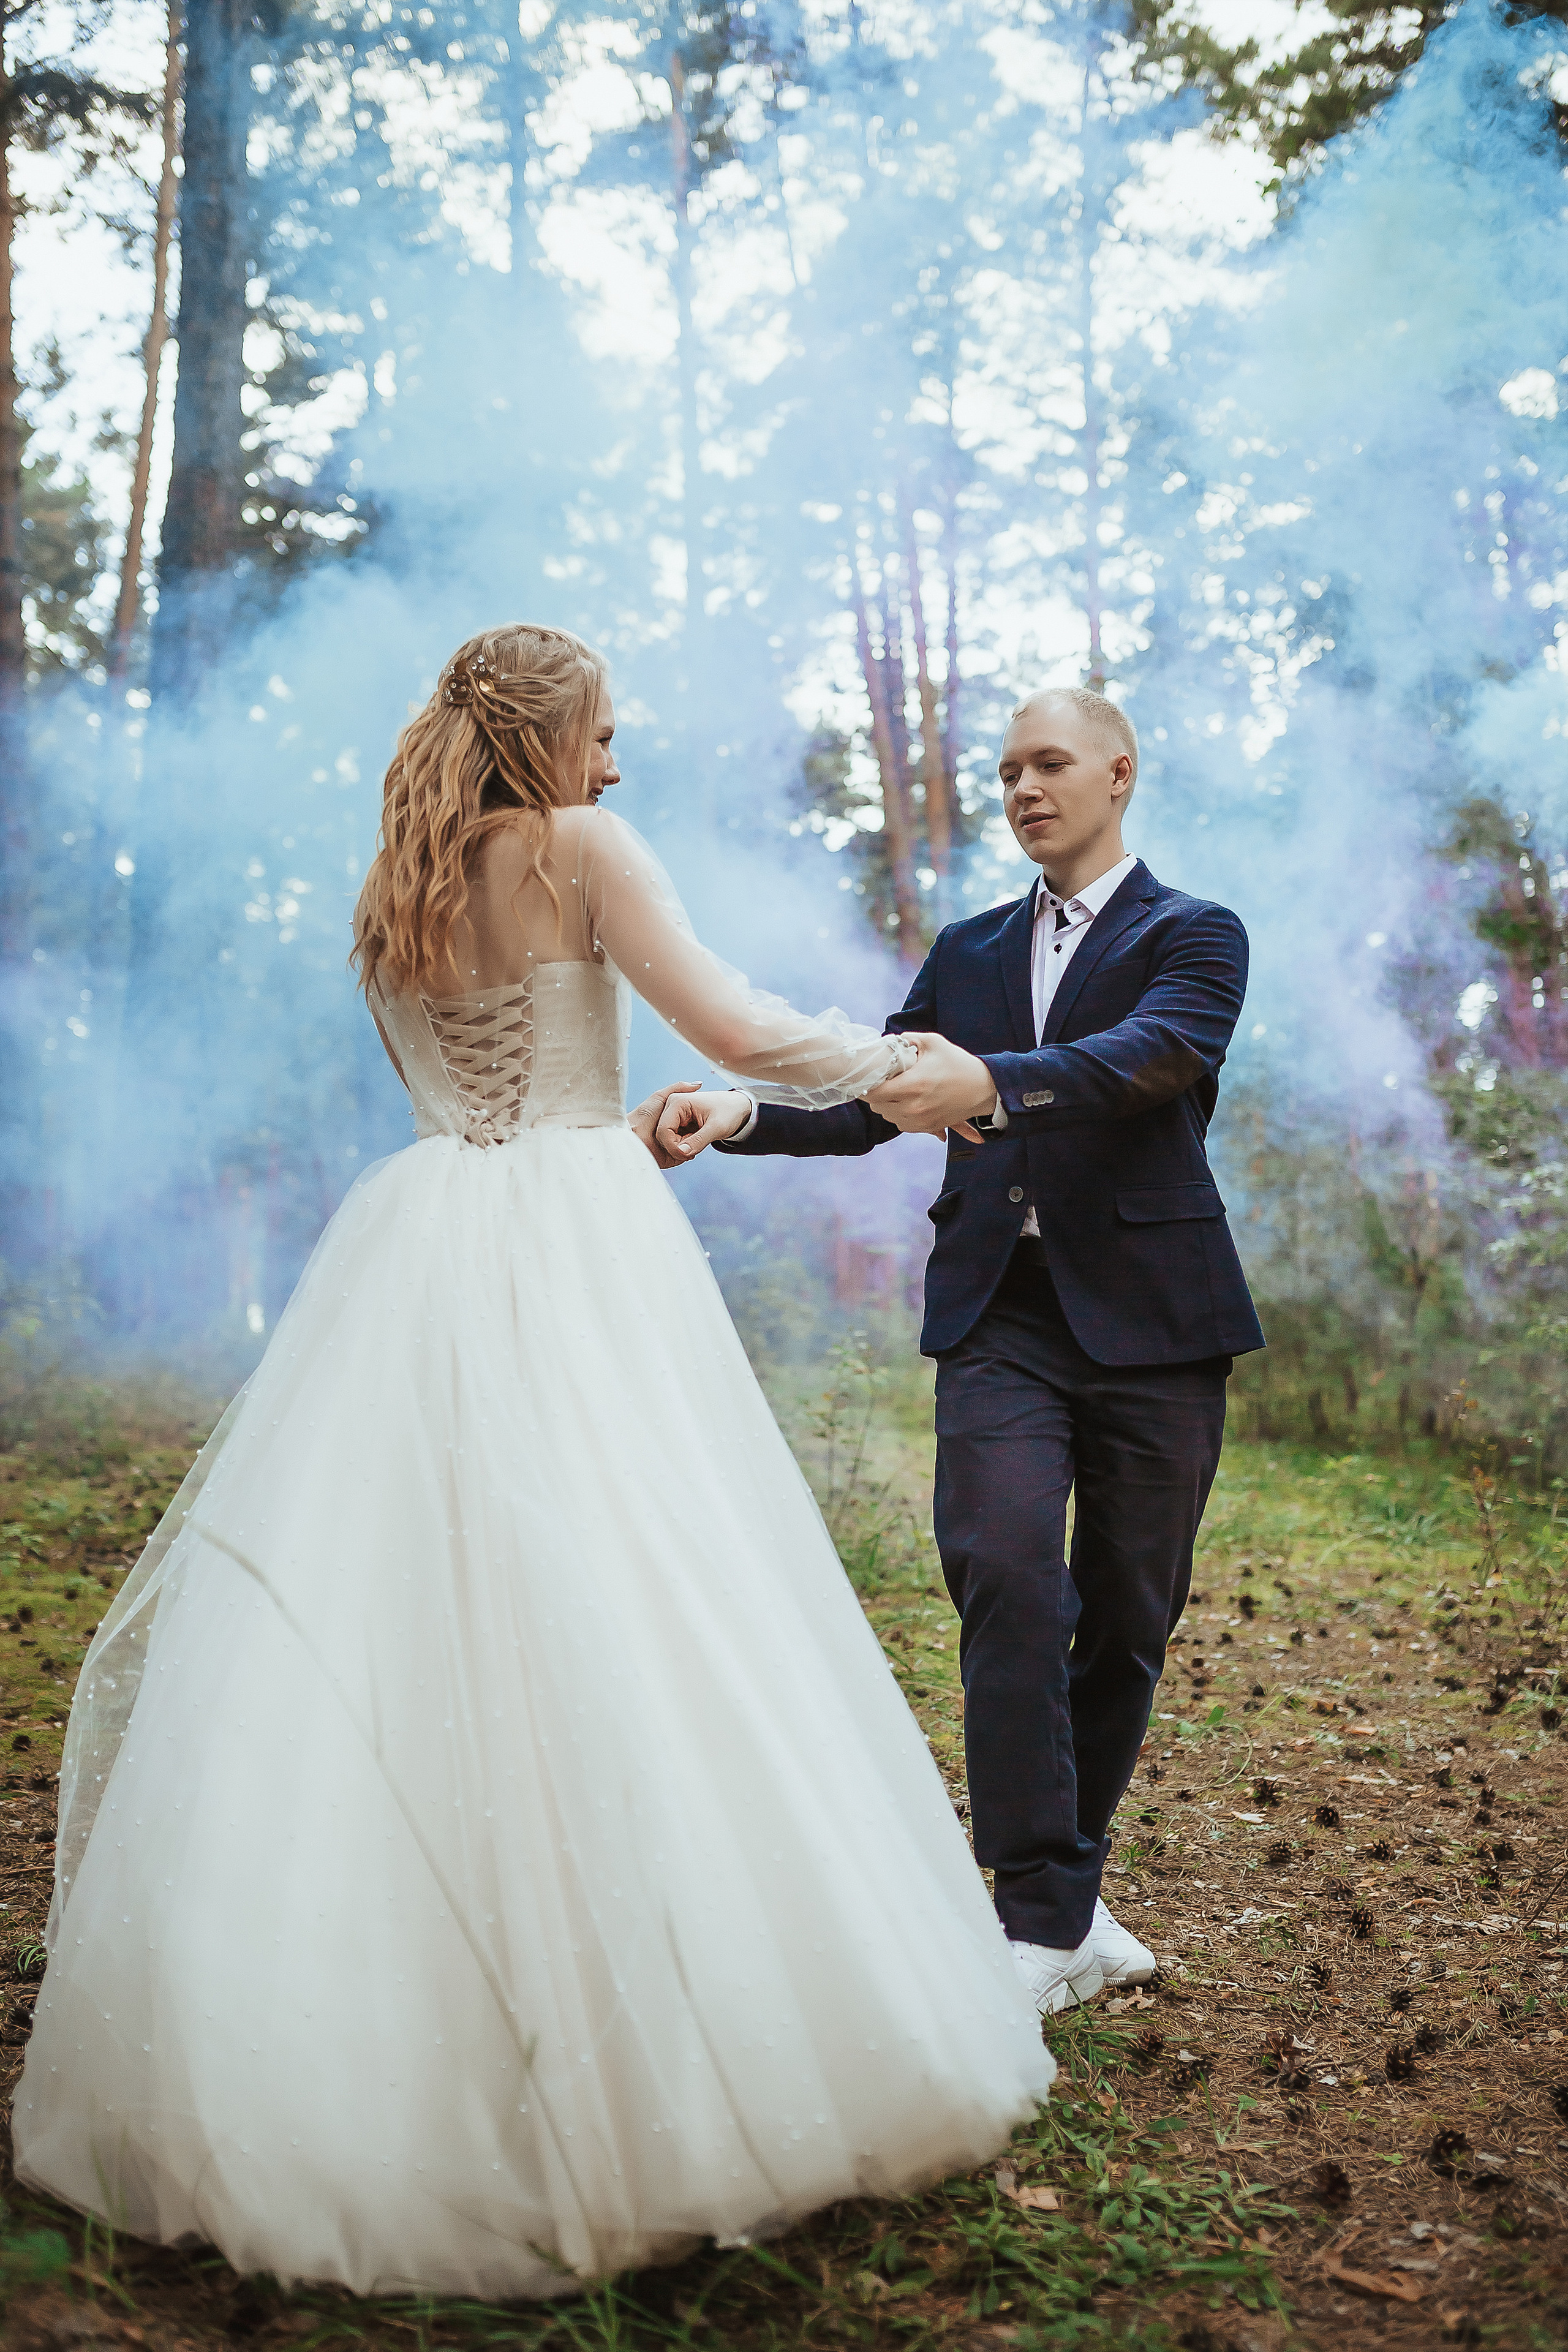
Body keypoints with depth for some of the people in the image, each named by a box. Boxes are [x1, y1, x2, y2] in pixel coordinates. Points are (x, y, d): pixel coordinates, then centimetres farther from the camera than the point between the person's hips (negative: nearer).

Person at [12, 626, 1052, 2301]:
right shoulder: (583, 852, -1)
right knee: (608, 1613, -5)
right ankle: (653, 2048, -1)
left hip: (416, 1258, 6)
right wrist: (898, 1060, 9)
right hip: (577, 1252, -6)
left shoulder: (388, 902, 17)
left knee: (385, 1616, 6)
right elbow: (738, 1035, -7)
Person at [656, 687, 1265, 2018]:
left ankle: (1068, 1891, 24)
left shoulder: (1194, 937, 3)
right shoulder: (968, 951, 18)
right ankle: (1050, 1918, -13)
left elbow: (1152, 1056, -18)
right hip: (1002, 1317, 2)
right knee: (1008, 1575, -17)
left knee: (1128, 1613, 6)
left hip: (1147, 1317, -2)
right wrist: (739, 1116, -6)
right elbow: (869, 1106, 13)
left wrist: (991, 1082, -36)